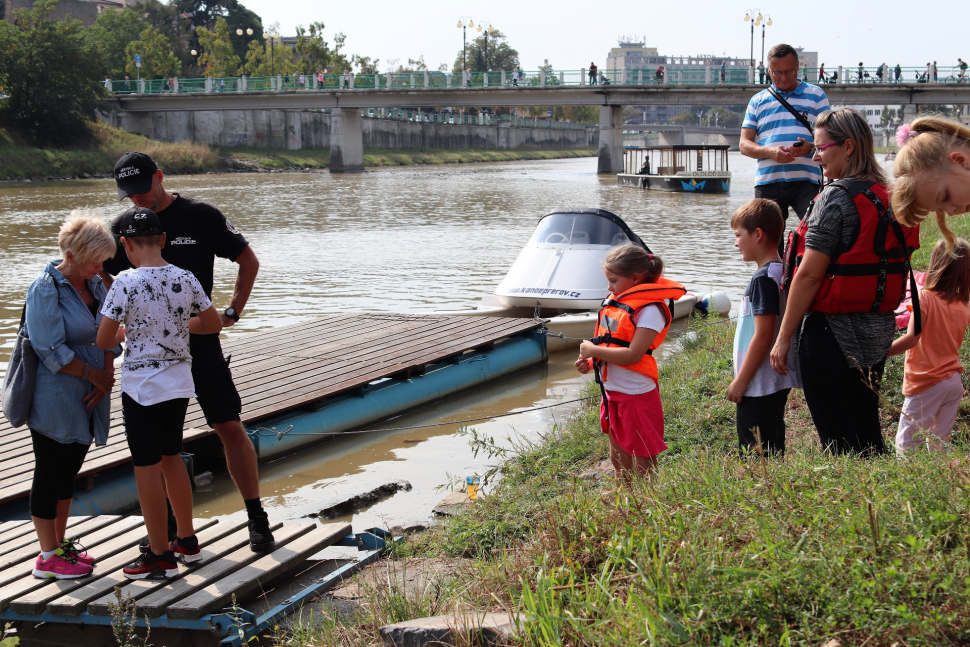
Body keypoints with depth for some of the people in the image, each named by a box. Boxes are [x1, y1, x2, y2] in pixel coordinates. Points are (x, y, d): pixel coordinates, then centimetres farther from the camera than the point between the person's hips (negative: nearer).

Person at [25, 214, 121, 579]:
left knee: (68, 471, 16)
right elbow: (51, 351, -20)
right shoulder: (45, 290, -15)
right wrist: (94, 375, -14)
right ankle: (48, 558, 9)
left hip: (85, 401, 7)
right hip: (53, 401, -7)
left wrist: (106, 376, -6)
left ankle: (60, 545, 27)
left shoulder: (95, 285, 8)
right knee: (50, 472, 0)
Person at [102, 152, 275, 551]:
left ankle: (257, 518, 5)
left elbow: (248, 261, 6)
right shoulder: (125, 227, 5)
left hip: (201, 342, -3)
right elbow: (100, 273, 21)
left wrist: (232, 313, -1)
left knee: (231, 429, -6)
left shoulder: (201, 216, -3)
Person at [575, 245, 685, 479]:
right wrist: (591, 362, 0)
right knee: (618, 460, 19)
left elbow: (632, 355, -26)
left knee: (641, 466, 0)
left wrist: (594, 350, -19)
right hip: (612, 393, 9)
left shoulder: (649, 310, -18)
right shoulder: (616, 302, 8)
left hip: (637, 396, -9)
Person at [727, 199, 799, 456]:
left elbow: (763, 335, -21)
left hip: (759, 386, -10)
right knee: (773, 452, 15)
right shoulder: (781, 272, 12)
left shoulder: (764, 278, -17)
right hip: (778, 381, 10)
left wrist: (741, 381, -16)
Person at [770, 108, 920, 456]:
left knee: (837, 440, -2)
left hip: (832, 331, -8)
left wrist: (783, 337, -13)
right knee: (867, 435, 16)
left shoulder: (836, 197, -15)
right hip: (877, 331, 8)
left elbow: (810, 275, -17)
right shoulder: (887, 198, 9)